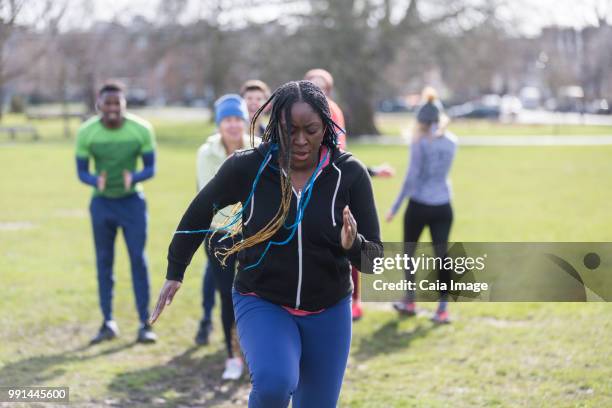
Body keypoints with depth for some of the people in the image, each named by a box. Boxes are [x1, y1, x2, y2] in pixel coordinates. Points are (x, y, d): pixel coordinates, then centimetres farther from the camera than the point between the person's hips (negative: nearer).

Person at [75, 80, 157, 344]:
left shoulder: (141, 130, -15)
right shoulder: (86, 133, -13)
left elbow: (151, 168, -8)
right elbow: (81, 171, -6)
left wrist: (133, 178, -30)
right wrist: (96, 181, -28)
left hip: (132, 201, -1)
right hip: (102, 202, 1)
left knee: (138, 260, -5)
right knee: (104, 262, 5)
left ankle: (145, 324, 0)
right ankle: (108, 323, 14)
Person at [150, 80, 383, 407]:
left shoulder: (350, 174, -13)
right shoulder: (247, 167, -15)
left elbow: (375, 257, -9)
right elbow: (200, 211, 4)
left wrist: (352, 245, -31)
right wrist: (174, 272, 9)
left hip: (328, 312, 2)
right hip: (262, 303, -2)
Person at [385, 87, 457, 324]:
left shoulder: (420, 142, -10)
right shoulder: (451, 141, 5)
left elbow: (412, 176, -14)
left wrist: (395, 207, -8)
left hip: (419, 205, -4)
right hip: (443, 206, 4)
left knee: (409, 252, 16)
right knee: (441, 254, 3)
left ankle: (409, 302, 24)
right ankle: (442, 309, -2)